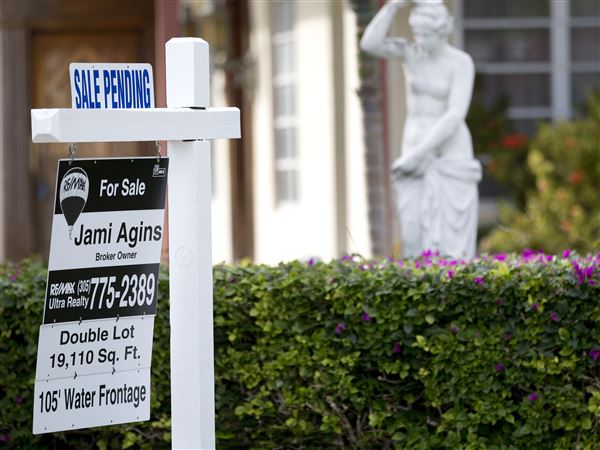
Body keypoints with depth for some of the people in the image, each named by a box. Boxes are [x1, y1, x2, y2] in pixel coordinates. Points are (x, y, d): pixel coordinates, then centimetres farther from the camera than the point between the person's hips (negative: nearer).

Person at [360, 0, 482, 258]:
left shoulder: (463, 63, -11)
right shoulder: (410, 51, 3)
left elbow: (456, 116, -18)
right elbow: (369, 44, -14)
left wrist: (416, 155, -21)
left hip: (450, 153, -4)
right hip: (417, 149, 4)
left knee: (453, 242, -7)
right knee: (416, 237, -1)